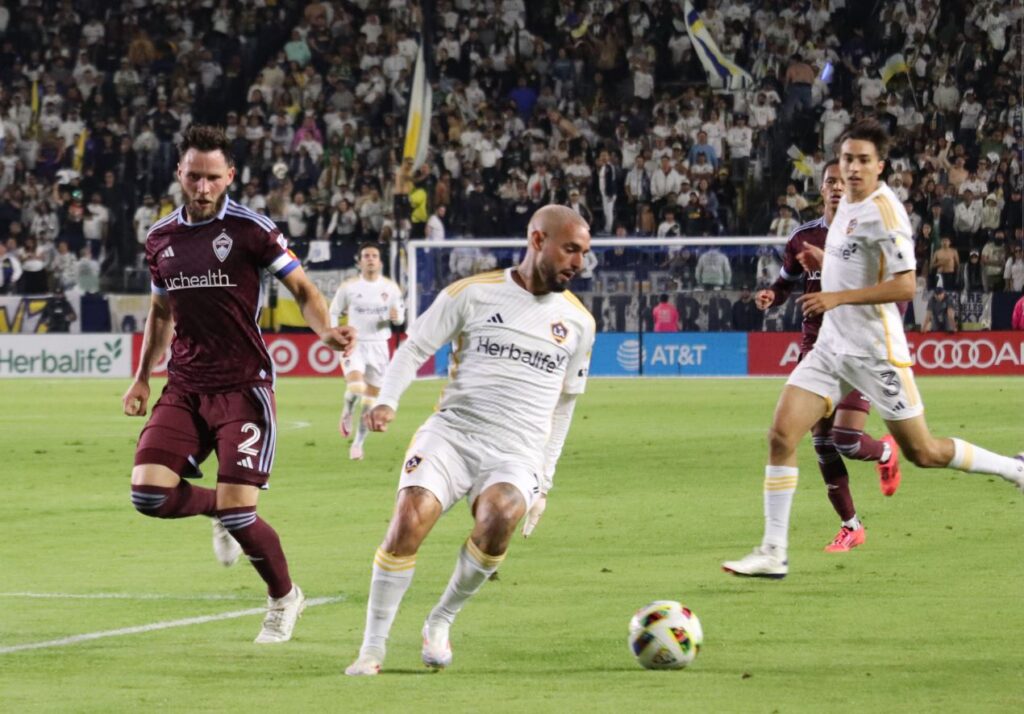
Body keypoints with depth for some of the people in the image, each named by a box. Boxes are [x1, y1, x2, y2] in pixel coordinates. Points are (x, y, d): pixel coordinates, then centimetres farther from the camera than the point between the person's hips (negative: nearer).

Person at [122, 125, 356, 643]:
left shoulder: (250, 229, -6)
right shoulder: (160, 239, 9)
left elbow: (303, 289, -4)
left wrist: (325, 330, -23)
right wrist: (142, 378, 18)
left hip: (243, 387, -5)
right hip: (184, 390, 5)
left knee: (237, 515, -11)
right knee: (148, 493, -14)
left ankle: (284, 599, 17)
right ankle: (218, 509, 21)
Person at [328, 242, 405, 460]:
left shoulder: (391, 287, 2)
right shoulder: (348, 287, -3)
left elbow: (400, 316, 10)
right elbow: (333, 313, 5)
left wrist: (396, 316, -15)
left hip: (378, 346, 3)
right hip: (354, 344, -3)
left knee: (372, 398, 6)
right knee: (356, 387, -27)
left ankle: (358, 443, 20)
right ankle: (347, 415, 6)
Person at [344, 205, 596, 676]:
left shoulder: (578, 322, 11)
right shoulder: (472, 294, 1)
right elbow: (414, 349, 6)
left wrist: (544, 481, 20)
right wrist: (387, 400, -13)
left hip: (517, 455, 1)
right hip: (452, 431, -1)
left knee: (499, 517, -32)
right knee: (410, 519, -26)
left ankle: (441, 622, -9)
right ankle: (372, 648, -12)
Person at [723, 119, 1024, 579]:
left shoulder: (883, 210, -16)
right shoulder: (846, 205, 9)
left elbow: (904, 285, -23)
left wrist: (837, 297, -25)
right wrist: (823, 262, 10)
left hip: (874, 350, -7)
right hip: (832, 347, 7)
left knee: (922, 452, 2)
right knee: (781, 436, -6)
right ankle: (773, 553, -4)